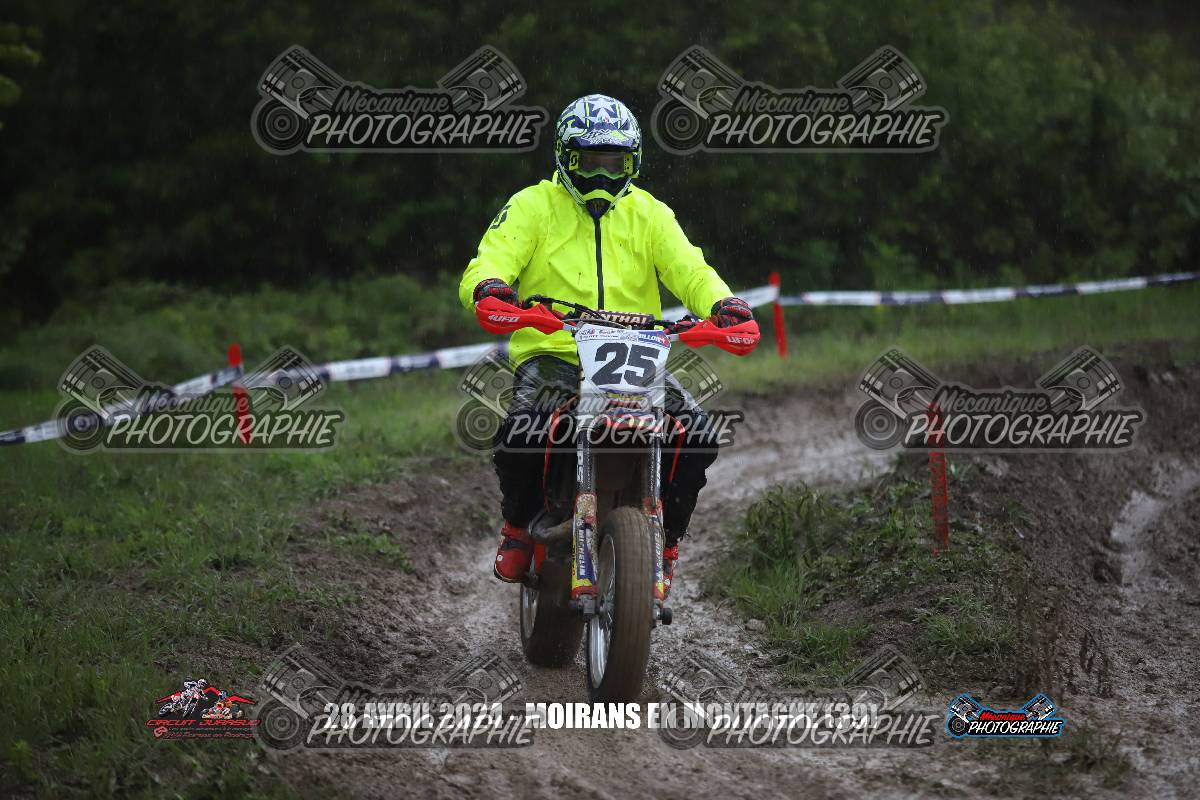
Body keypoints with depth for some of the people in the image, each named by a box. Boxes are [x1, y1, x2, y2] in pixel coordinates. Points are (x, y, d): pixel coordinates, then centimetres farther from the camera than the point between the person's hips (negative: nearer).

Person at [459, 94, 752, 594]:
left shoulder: (649, 214, 15)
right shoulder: (533, 206, 6)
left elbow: (688, 269, 3)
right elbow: (489, 263, -5)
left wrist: (722, 303, -20)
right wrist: (488, 288, -31)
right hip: (551, 355, -3)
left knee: (696, 433, -20)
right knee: (521, 429, -32)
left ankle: (666, 538, 3)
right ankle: (518, 525, -3)